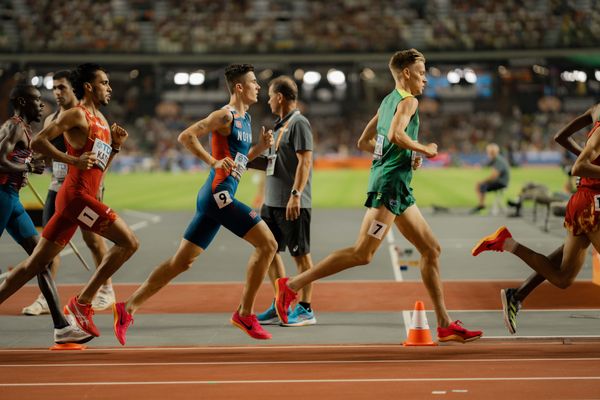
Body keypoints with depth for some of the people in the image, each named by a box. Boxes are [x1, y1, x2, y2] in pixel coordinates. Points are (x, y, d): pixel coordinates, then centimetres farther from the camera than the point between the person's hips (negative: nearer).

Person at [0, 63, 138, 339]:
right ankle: (82, 302, -7)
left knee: (36, 262, 10)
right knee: (129, 242, -11)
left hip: (84, 197, 9)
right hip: (76, 195, -9)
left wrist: (115, 147, 11)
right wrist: (73, 159, -20)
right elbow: (37, 142, -14)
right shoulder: (77, 114, -6)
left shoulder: (101, 120, 21)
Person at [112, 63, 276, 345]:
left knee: (182, 261, 9)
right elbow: (186, 136, -15)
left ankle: (128, 308, 12)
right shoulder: (225, 116, -8)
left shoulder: (245, 118, 20)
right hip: (218, 194, -9)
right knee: (267, 243, -9)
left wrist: (260, 147, 12)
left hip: (213, 199, 9)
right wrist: (214, 162, -19)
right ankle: (245, 314, -3)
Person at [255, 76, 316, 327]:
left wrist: (295, 195, -24)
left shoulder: (298, 123, -10)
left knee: (300, 254, -2)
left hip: (292, 203, -10)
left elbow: (305, 161, -18)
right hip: (272, 202, 10)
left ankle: (305, 310, 5)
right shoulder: (280, 125, 17)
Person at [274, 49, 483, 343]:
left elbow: (363, 143, 24)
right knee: (362, 254, -12)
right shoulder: (408, 101, -7)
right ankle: (292, 285, -7)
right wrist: (424, 149, -11)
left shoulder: (387, 101, 20)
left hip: (399, 189, 10)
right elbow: (396, 134, -26)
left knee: (431, 250, 9)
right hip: (390, 184, -10)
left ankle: (445, 325, 9)